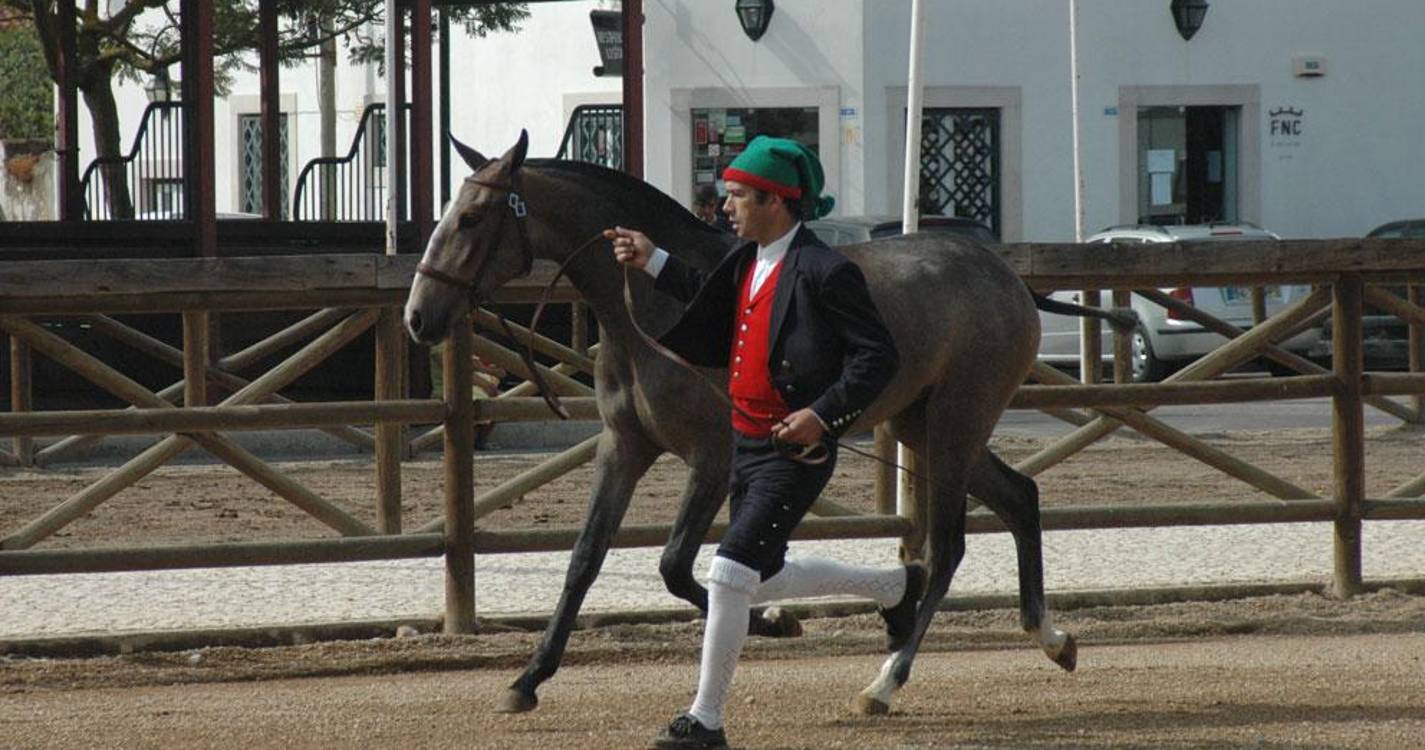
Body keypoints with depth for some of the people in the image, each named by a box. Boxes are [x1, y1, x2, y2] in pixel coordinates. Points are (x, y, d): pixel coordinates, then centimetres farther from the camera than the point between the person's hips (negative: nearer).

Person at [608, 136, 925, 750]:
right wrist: (652, 261, 17)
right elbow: (711, 299, 27)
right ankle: (894, 587, 39)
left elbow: (878, 356, -17)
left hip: (794, 451, -10)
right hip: (746, 442, 10)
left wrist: (822, 414, -25)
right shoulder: (748, 261, 8)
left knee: (731, 571, -16)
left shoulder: (824, 272, -18)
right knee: (763, 579, 19)